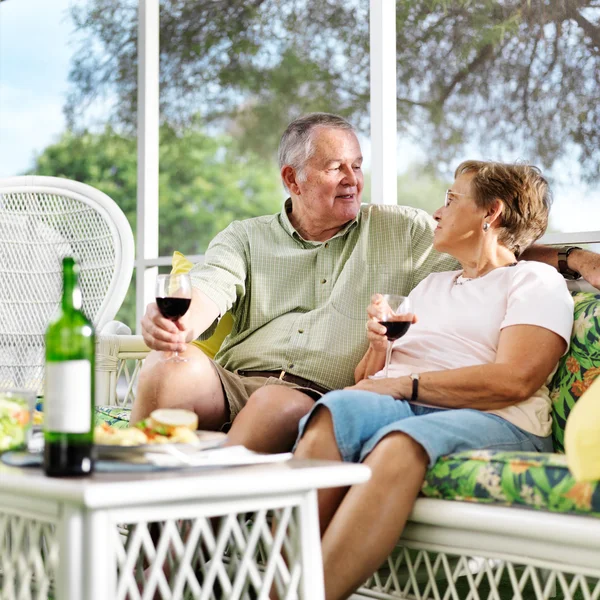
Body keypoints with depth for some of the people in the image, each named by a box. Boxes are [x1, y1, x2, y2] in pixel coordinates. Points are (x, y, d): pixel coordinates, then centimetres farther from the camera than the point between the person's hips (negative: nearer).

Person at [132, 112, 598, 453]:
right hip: (232, 384, 2)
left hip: (316, 398, -1)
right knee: (169, 367, -31)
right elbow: (210, 292, 0)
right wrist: (176, 323, -25)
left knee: (280, 405, -37)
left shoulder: (400, 230, 19)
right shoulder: (245, 238, 19)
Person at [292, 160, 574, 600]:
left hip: (494, 421, -5)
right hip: (395, 410, 5)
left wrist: (404, 385, -9)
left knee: (399, 444, -38)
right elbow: (367, 379, 29)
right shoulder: (430, 285, 33)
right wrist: (378, 345, 7)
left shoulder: (536, 281, 12)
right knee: (335, 410, -31)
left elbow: (513, 381, -8)